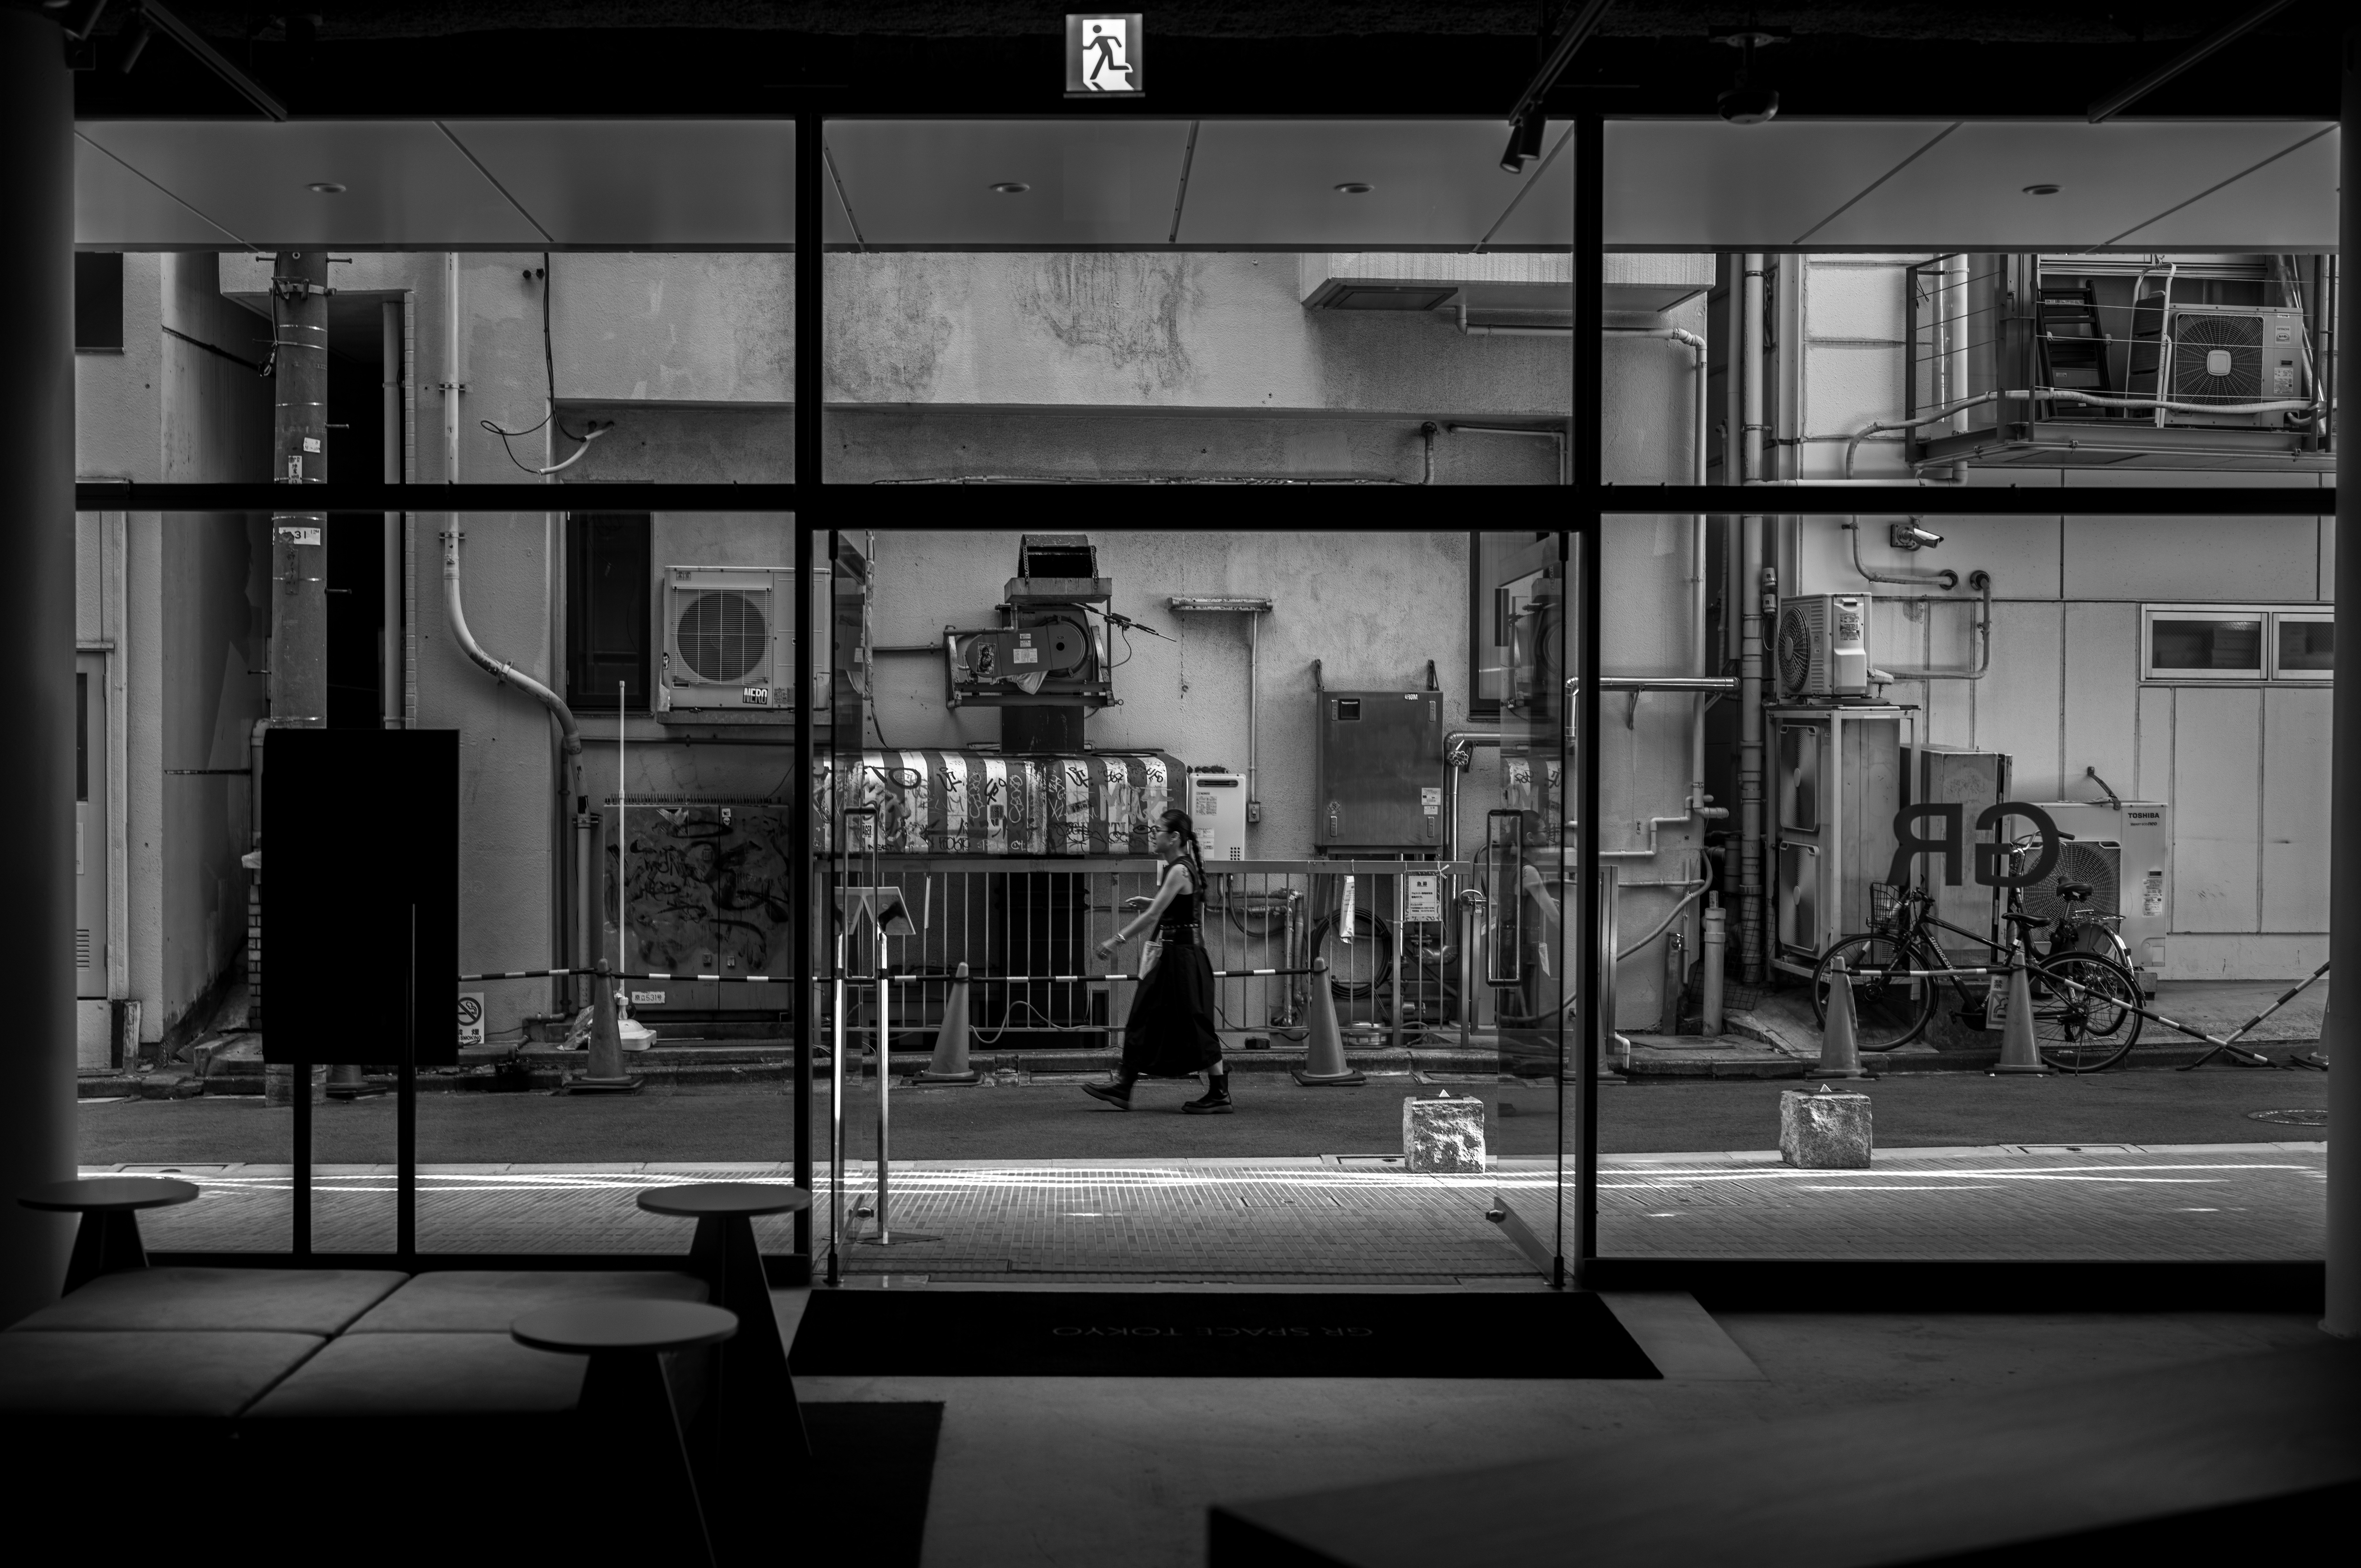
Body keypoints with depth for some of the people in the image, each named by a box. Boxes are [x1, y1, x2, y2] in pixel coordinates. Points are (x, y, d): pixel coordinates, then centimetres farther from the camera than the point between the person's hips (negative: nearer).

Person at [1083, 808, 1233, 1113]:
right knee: (1143, 1020, 12)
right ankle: (1123, 1088, 18)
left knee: (1195, 1025, -4)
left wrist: (1118, 940, -23)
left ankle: (1220, 1096, 3)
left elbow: (1153, 915, -23)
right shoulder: (1176, 867, 11)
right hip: (1170, 953, 10)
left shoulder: (1179, 871, -18)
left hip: (1182, 954, -10)